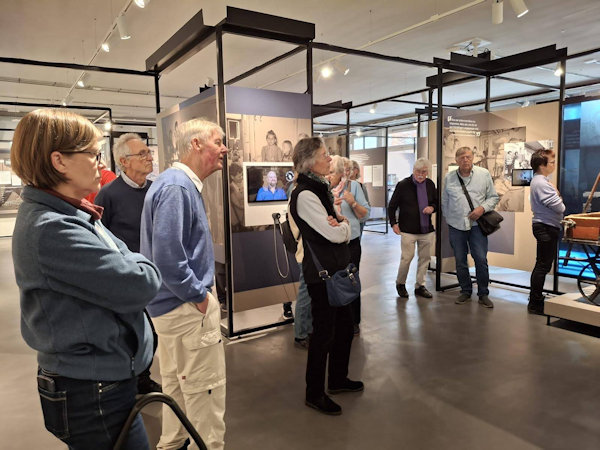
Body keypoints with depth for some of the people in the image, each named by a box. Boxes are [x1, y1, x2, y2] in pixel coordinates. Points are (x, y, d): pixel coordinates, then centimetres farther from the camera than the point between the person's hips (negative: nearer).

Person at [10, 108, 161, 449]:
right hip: (93, 395, -9)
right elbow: (139, 286, -25)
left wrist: (130, 268, -9)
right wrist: (144, 267, -5)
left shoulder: (66, 215, 7)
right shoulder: (53, 230, -26)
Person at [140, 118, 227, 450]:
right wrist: (199, 295, -18)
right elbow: (166, 257, -30)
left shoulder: (182, 184, 10)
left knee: (176, 382, 24)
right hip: (186, 307, -11)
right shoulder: (176, 188, -22)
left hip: (172, 304, 11)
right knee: (205, 388, 5)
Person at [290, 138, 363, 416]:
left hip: (336, 269, 9)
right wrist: (343, 224, -2)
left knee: (344, 325, 19)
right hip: (321, 272, -9)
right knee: (324, 331, 2)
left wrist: (340, 225, -12)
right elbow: (335, 234, -23)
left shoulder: (320, 189, 12)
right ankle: (314, 394, 20)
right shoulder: (305, 195, -18)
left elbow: (347, 231, 10)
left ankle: (338, 380, 38)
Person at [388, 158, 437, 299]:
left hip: (427, 229, 5)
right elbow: (392, 206, 0)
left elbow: (436, 202, 20)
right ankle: (400, 283, 19)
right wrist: (394, 223, -7)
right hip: (408, 230, -5)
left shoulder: (430, 185, 7)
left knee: (425, 258, 9)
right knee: (407, 257, -3)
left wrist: (432, 208, -3)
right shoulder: (403, 185, -5)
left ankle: (420, 286, 22)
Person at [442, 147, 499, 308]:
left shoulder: (484, 174, 3)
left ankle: (483, 294, 12)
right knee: (460, 260, 8)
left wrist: (483, 208, -10)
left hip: (476, 224, -1)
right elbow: (444, 202, 15)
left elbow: (493, 197, 7)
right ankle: (465, 291, 23)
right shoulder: (449, 177, 7)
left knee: (481, 260, -3)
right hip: (456, 225, 2)